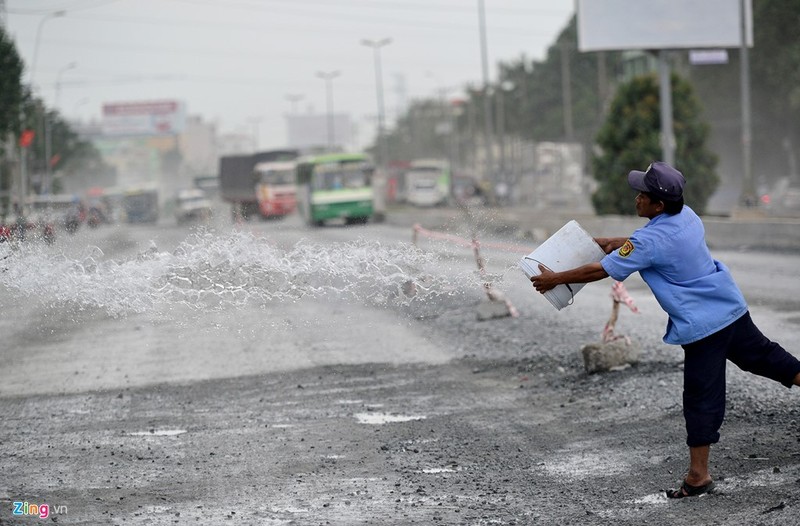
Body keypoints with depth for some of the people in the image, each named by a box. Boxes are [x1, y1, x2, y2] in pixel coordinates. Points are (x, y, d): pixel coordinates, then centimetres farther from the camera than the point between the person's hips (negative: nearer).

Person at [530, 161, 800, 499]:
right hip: (733, 308, 8)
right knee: (761, 355, 23)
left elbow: (600, 271, -15)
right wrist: (616, 242, 19)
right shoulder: (687, 216, 2)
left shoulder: (650, 240, -21)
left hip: (701, 328, -8)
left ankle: (699, 475, 6)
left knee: (702, 400, -1)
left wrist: (555, 279, -4)